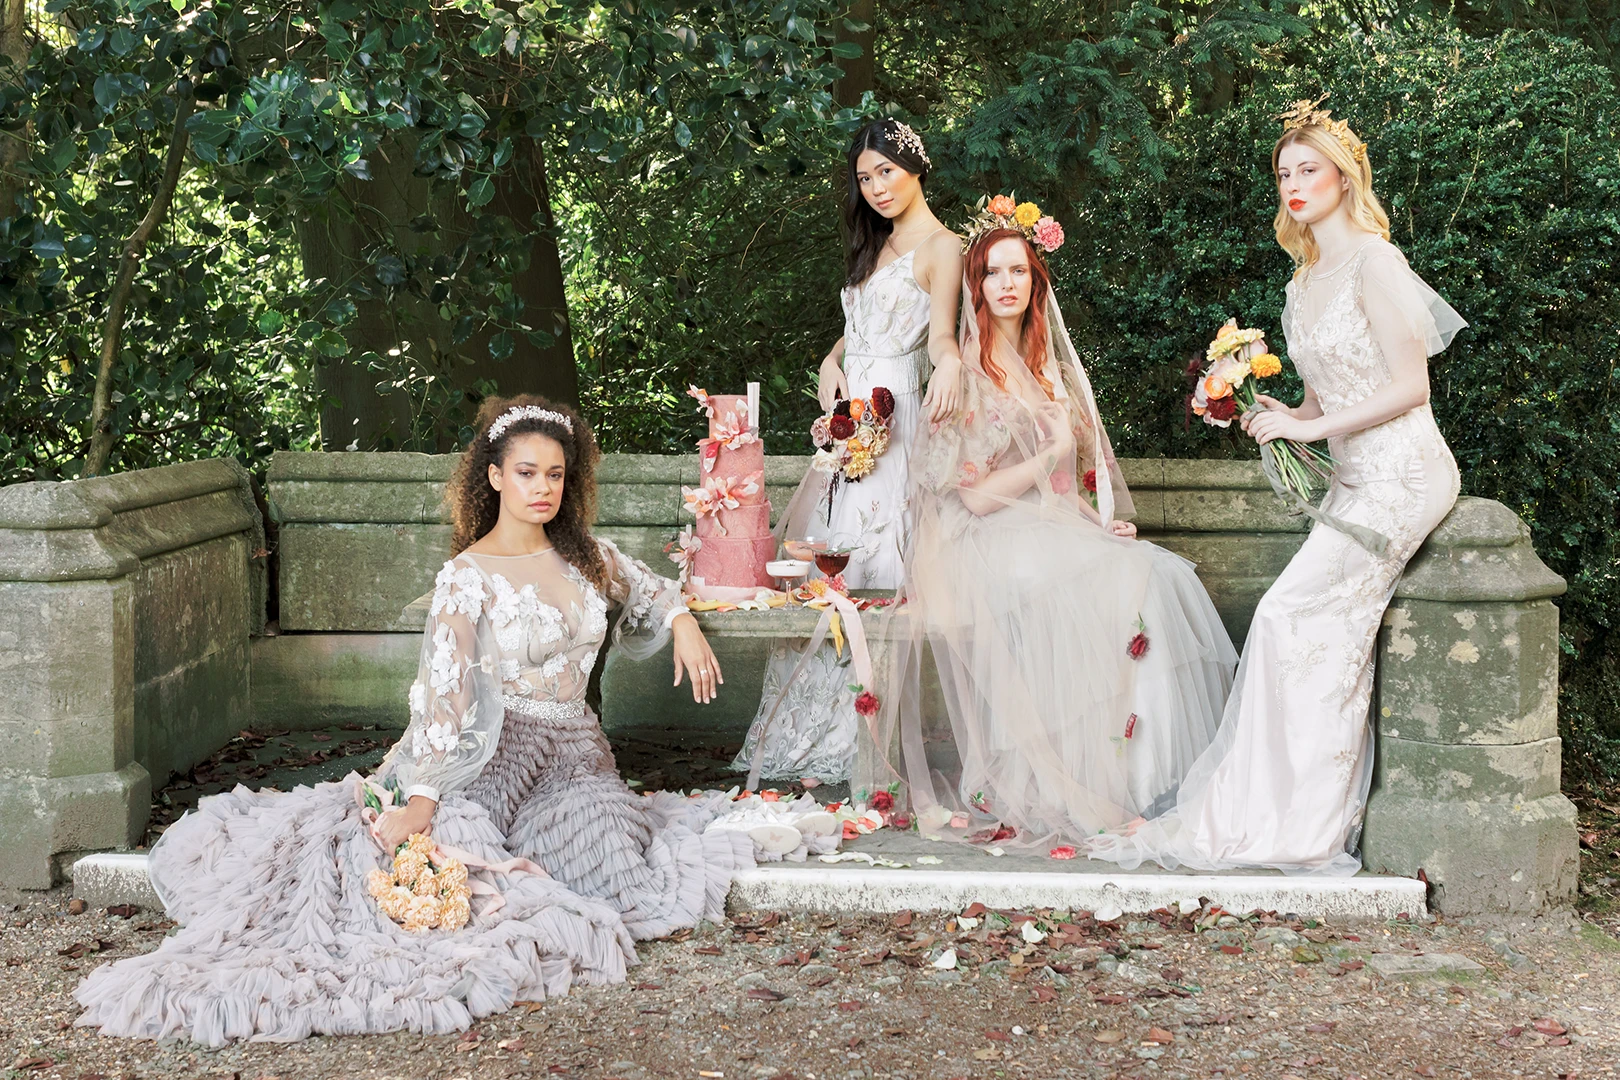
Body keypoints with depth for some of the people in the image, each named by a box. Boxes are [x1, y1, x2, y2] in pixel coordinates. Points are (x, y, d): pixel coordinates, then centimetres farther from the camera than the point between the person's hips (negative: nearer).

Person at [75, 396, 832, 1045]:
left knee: (624, 879, -18)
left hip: (573, 754, 4)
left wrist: (683, 625, 10)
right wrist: (422, 797, -23)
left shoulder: (585, 556, 9)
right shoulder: (467, 578, -8)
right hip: (493, 756, -4)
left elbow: (649, 590, 31)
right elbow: (443, 695, -16)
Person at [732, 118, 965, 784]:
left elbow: (940, 332, -17)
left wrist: (950, 362, -40)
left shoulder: (941, 247, -3)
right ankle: (808, 736, 7)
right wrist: (831, 363, 5)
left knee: (870, 559, -12)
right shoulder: (875, 246, 23)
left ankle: (856, 738, -8)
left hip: (894, 415, -8)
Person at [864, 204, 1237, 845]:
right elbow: (975, 496, -12)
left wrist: (1105, 524, 2)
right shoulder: (966, 372, -5)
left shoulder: (1048, 366, 17)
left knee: (1159, 572, -20)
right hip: (992, 548, -7)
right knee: (1119, 583, -28)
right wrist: (1054, 450, -5)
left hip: (1057, 532, 7)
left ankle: (1157, 775, -20)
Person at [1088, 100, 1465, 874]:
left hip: (1399, 475, -8)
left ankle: (1294, 823, -9)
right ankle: (1319, 822, 0)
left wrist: (1316, 426, -15)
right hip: (1353, 477, 8)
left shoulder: (1374, 262, -12)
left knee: (1294, 615, -15)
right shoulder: (1304, 280, 15)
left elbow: (1410, 386, -16)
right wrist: (1287, 416, 1)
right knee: (1329, 631, -1)